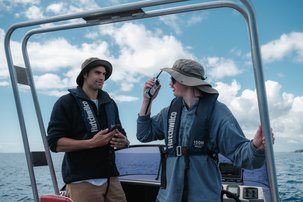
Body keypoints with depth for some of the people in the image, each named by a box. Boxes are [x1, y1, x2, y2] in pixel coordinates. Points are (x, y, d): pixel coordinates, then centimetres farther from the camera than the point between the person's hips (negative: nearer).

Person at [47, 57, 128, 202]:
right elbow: (54, 142, -9)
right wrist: (91, 143, -19)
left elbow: (121, 135, 20)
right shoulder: (66, 102, -1)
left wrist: (123, 142, -4)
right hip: (82, 181, -5)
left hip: (110, 178, 5)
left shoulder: (110, 103, 16)